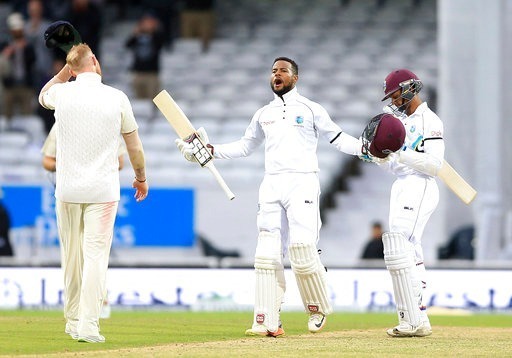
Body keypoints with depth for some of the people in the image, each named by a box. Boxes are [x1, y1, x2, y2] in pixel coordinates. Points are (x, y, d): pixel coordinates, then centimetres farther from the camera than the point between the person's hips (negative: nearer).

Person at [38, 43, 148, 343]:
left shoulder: (62, 93, -2)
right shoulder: (117, 98, -5)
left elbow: (43, 96, 26)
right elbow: (134, 145, 5)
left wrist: (67, 68, 20)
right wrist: (141, 178, 20)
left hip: (67, 189, 2)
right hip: (103, 190, -2)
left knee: (71, 256, 12)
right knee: (96, 255, -4)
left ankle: (73, 322, 21)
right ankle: (88, 326, -11)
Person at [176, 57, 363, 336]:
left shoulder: (311, 110, 5)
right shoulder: (263, 114, 18)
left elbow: (338, 139, 3)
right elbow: (245, 146, 25)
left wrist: (365, 148, -14)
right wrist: (210, 150, 16)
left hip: (302, 183, -5)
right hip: (271, 186, 5)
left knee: (302, 248, -16)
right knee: (267, 254, -3)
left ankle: (318, 307, 6)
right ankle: (267, 322, -4)